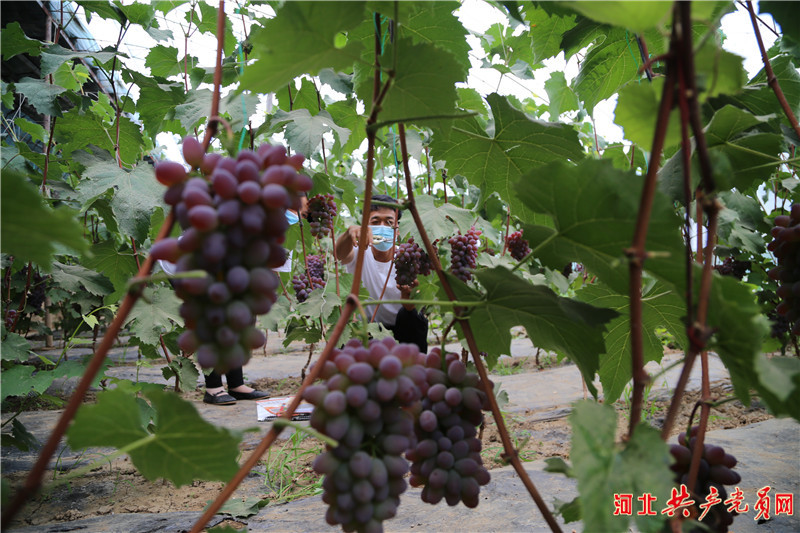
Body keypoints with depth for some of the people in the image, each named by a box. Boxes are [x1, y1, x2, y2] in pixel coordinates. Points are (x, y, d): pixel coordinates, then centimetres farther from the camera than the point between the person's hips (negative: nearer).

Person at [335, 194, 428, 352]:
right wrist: (350, 232, -61)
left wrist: (407, 293, -49)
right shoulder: (360, 253, -13)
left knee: (414, 317, -28)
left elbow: (411, 308, -24)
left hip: (399, 328, 1)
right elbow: (341, 253, -38)